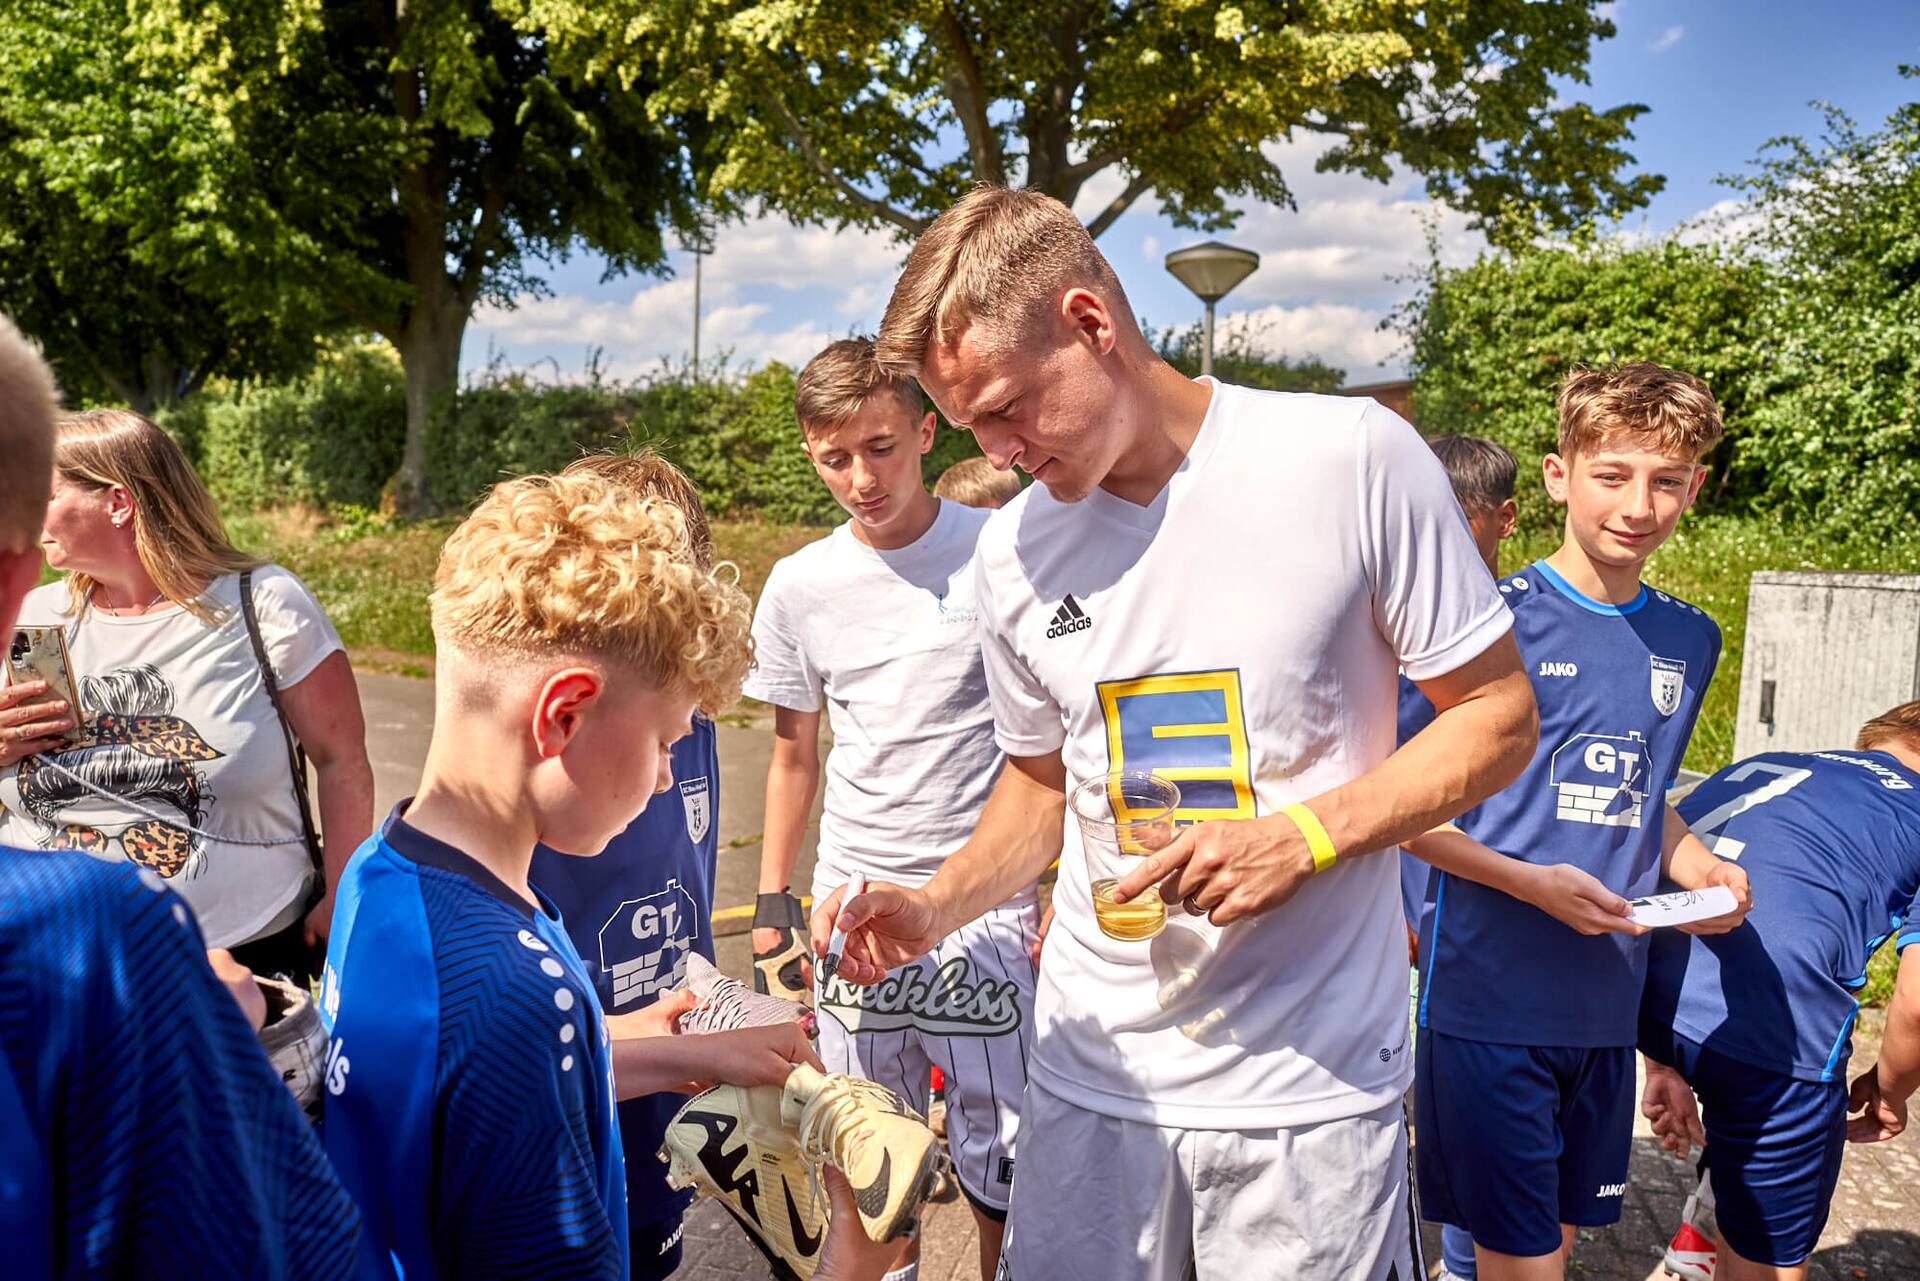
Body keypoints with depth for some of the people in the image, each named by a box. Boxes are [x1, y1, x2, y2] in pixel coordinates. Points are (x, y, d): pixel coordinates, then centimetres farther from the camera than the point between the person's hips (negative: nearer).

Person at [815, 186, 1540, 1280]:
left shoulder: (1352, 459, -12)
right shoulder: (1013, 552, 2)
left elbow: (1500, 718, -5)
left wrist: (1303, 835, -19)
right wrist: (935, 911, -1)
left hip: (1309, 1083, -3)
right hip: (1090, 1073, 4)